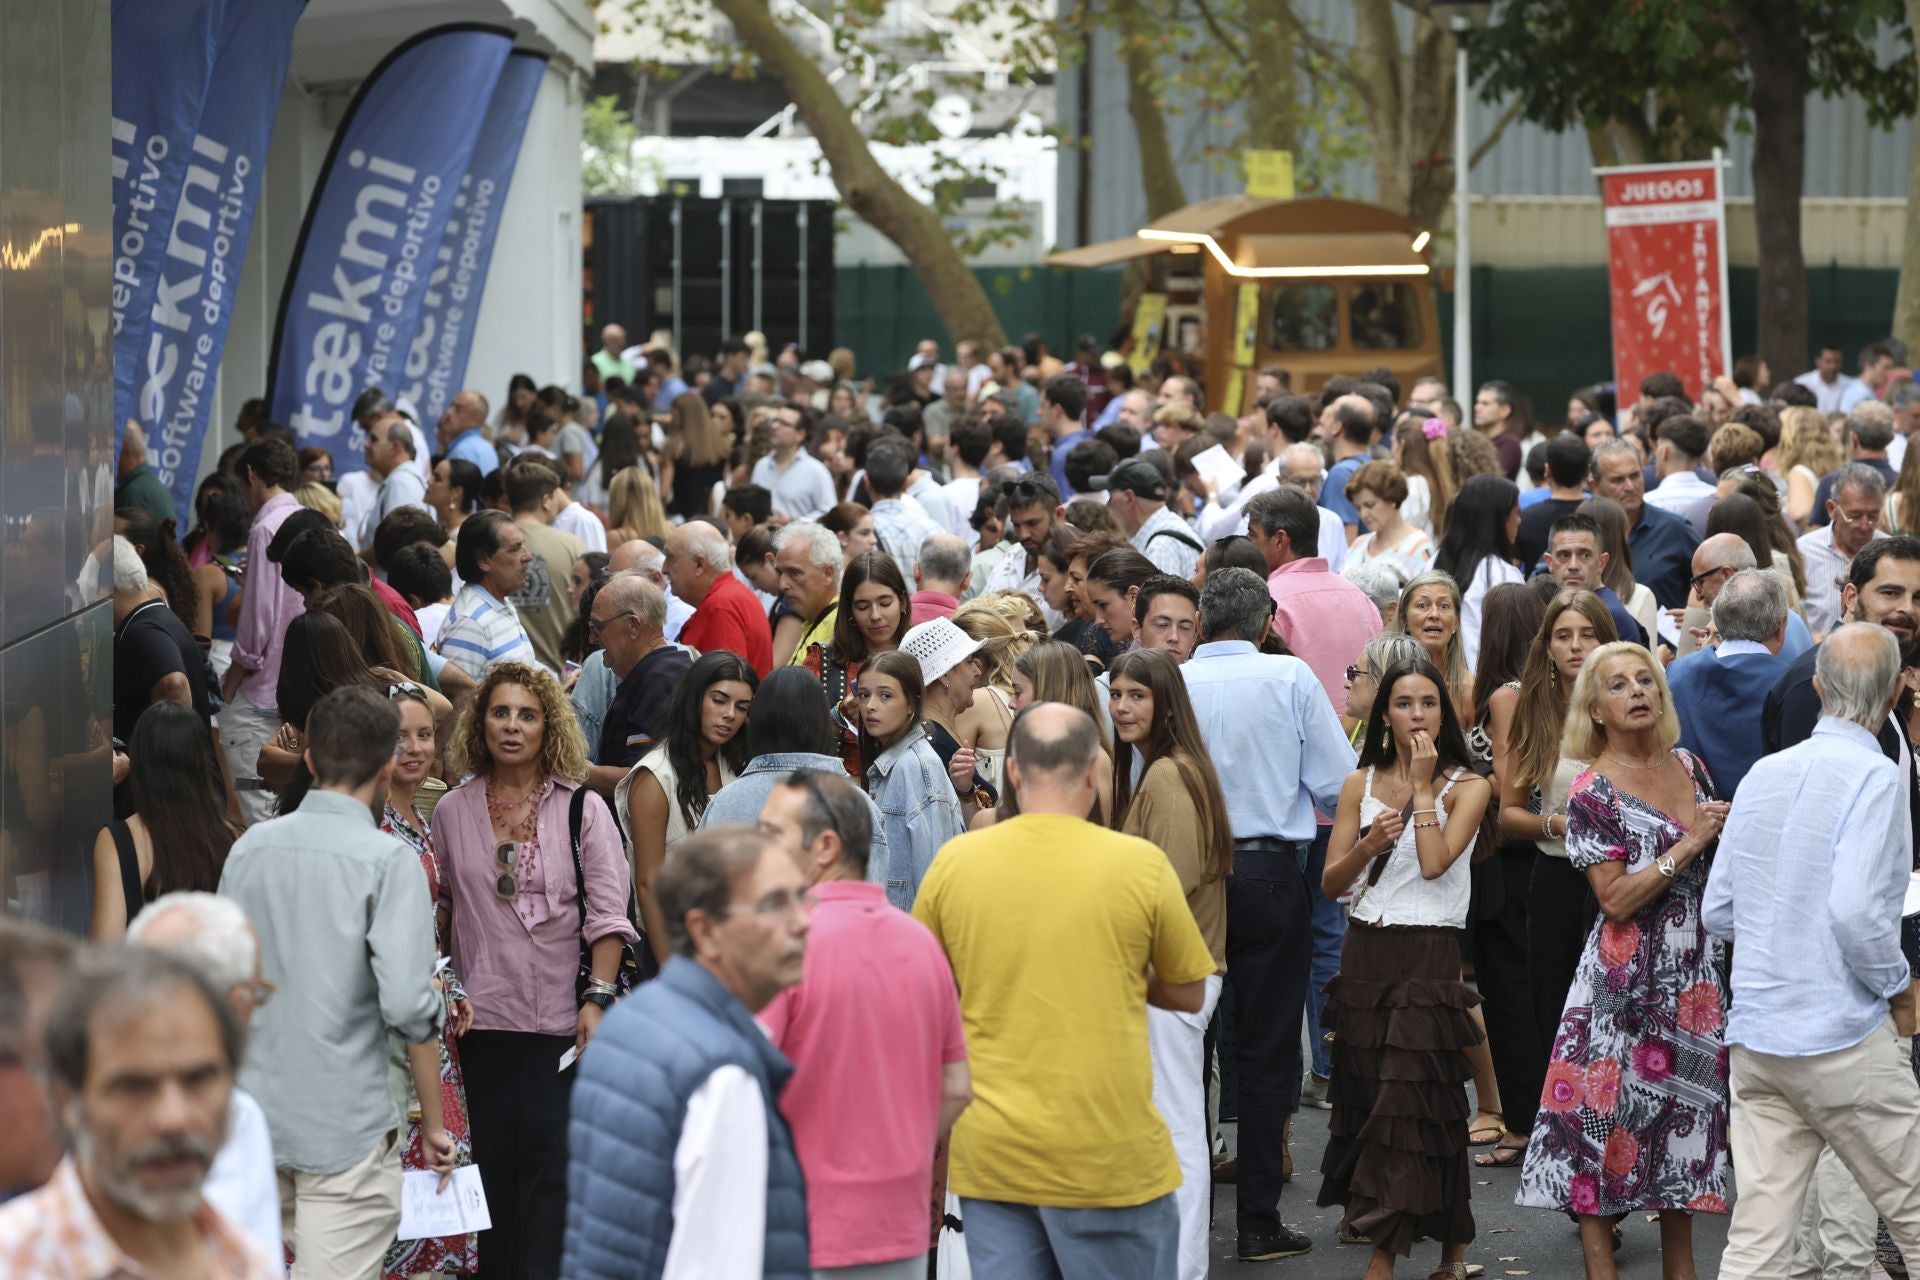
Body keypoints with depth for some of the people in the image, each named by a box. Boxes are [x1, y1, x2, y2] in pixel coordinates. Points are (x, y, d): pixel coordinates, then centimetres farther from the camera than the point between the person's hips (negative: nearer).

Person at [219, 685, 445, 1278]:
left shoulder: (249, 847, 4)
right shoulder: (387, 861, -14)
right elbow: (407, 1004, -21)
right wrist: (436, 1018, 1)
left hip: (255, 1113, 6)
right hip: (346, 1124, -6)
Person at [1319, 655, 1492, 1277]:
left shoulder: (1466, 786, 1)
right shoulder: (1362, 783, 10)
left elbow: (1435, 862, -15)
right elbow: (1331, 883, 5)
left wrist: (1423, 784, -9)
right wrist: (1369, 843, -13)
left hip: (1429, 959, -4)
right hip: (1366, 954, 4)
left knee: (1405, 1103, -10)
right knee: (1364, 1096, 5)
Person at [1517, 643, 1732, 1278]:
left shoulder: (1690, 767, 9)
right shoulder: (1593, 792, -8)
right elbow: (1616, 899, -14)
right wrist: (1687, 847, -17)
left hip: (1696, 980, 5)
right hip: (1627, 981, -5)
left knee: (1683, 1120, 10)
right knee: (1607, 1128, -4)